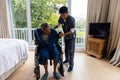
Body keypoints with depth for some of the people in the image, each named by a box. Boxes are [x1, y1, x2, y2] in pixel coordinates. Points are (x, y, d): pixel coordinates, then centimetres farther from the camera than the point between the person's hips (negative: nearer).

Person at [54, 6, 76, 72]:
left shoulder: (71, 19, -30)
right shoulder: (61, 18, -13)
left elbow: (72, 30, -27)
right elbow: (58, 24, 2)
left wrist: (64, 34, -38)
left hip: (71, 36, -6)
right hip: (65, 36, 6)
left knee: (71, 50, -3)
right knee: (66, 48, 18)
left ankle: (71, 64, 9)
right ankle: (67, 59, 39)